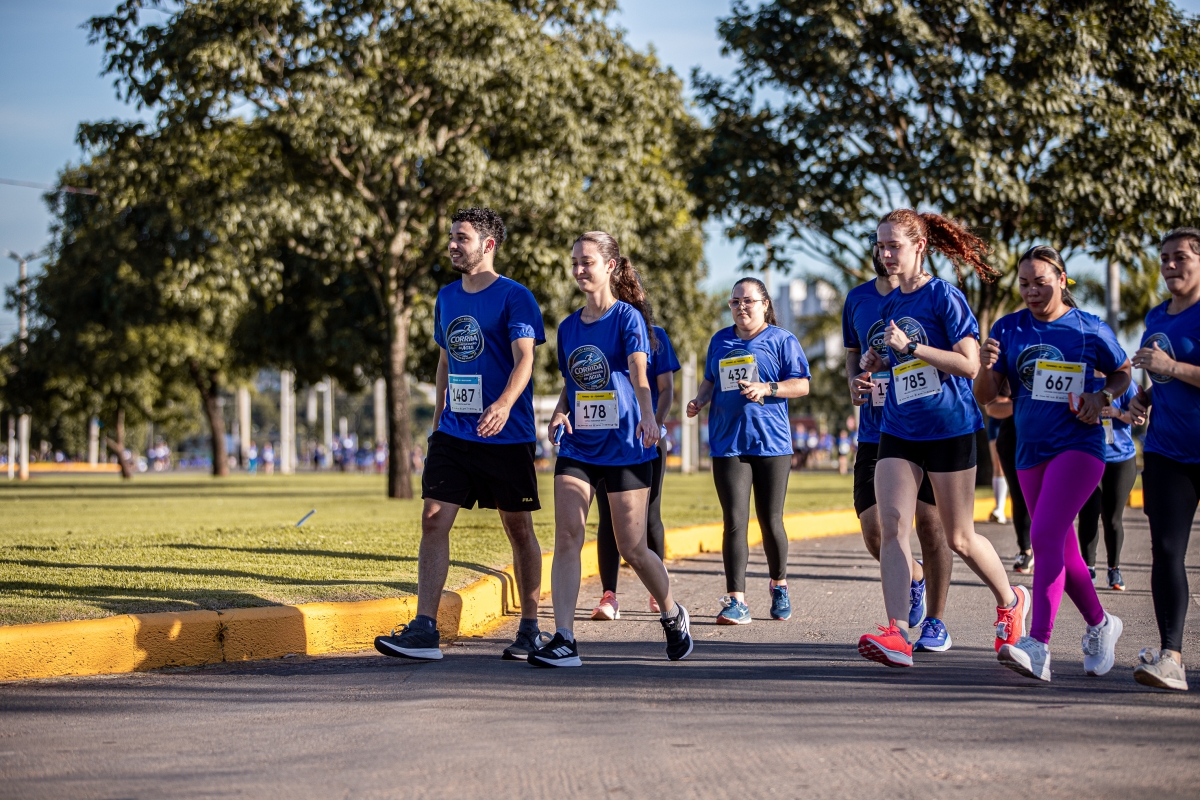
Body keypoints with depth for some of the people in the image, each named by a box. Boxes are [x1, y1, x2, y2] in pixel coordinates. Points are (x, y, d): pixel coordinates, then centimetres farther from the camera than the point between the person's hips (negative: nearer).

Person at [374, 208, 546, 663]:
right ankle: (424, 630, -10)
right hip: (454, 434, 5)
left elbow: (524, 358, -18)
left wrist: (504, 404, -36)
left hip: (507, 436, -5)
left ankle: (530, 630, 17)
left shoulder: (514, 297, -7)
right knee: (433, 520, -7)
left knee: (519, 529, 5)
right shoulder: (447, 297, 13)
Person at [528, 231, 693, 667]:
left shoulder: (628, 317, -5)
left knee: (632, 548, 1)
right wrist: (560, 412, -1)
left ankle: (671, 613, 29)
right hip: (577, 447, 5)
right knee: (567, 536, -12)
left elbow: (639, 375, -20)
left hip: (624, 447, -5)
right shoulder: (569, 327, 11)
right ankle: (564, 639, -15)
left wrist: (648, 418, -39)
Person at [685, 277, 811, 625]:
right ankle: (736, 601, -9)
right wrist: (699, 400, 4)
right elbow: (710, 381, 25)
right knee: (734, 521, -8)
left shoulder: (782, 340, 3)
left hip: (772, 442, -2)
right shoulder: (720, 341, 15)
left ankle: (778, 585, 29)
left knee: (771, 521, 4)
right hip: (727, 444, 2)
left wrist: (767, 388, -17)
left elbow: (802, 385, -2)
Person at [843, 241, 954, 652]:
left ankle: (935, 622, 12)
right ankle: (913, 576, 29)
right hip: (876, 431, 3)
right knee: (874, 533, -4)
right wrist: (854, 380, 1)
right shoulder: (857, 300, 8)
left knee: (930, 522, -3)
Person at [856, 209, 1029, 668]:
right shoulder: (889, 304, 11)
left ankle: (1010, 601, 33)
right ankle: (898, 634, -21)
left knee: (959, 539, 6)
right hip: (898, 432, 6)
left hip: (949, 428, -6)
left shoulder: (944, 296, -10)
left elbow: (969, 364, -17)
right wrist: (877, 364, 4)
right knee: (892, 525, -13)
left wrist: (910, 346, -22)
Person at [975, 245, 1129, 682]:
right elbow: (985, 396, 3)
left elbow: (1123, 372, 13)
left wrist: (1102, 397, -7)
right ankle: (1100, 624, 36)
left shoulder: (1090, 329, -1)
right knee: (1063, 551, 13)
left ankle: (1038, 646, -28)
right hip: (1030, 451, 5)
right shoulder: (1008, 329, 5)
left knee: (1045, 535, -22)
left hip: (1078, 445, -5)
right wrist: (987, 367, -19)